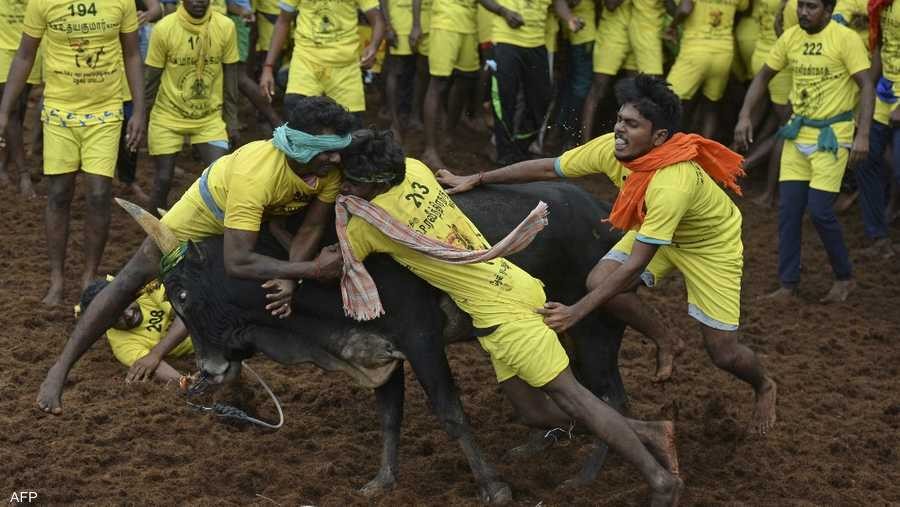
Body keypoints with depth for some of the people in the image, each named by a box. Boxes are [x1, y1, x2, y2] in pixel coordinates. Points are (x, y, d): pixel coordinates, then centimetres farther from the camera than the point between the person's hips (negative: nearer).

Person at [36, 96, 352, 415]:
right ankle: (60, 370, -5)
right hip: (210, 208, -6)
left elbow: (312, 228, -23)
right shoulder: (254, 173, -48)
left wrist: (290, 279, -40)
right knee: (134, 277, -9)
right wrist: (309, 270, -54)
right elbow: (237, 262, -51)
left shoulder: (330, 166, -32)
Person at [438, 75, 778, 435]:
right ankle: (666, 344, 8)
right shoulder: (611, 149, -24)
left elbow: (635, 265, -42)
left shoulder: (671, 185, -43)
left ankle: (764, 388, 33)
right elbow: (548, 168, -9)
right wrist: (476, 180, -10)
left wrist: (577, 312, -43)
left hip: (712, 245, -6)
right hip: (656, 231, 6)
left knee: (723, 353, -5)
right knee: (598, 282, -19)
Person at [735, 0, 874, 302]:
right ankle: (788, 285, 13)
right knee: (788, 210, 4)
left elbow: (867, 86, -15)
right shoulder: (790, 37, 3)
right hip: (797, 133, 6)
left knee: (820, 210, -9)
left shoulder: (845, 39, -14)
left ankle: (844, 278, 12)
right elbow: (763, 77, 12)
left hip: (832, 135, -6)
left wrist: (863, 135, -23)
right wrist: (745, 116, 0)